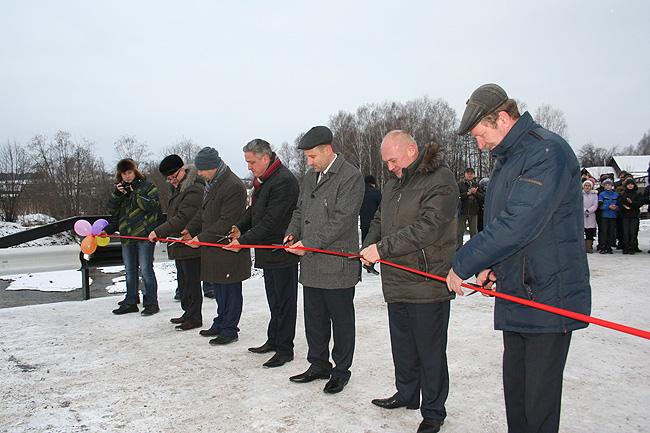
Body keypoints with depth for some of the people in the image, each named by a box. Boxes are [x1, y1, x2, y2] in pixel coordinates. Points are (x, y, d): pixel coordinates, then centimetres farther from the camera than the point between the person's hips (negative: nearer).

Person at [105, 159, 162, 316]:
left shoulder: (147, 186, 2)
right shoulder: (121, 189, 17)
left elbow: (153, 204, -13)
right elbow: (112, 210, 8)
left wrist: (132, 195, -15)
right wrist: (117, 194, -7)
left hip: (144, 235, -6)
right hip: (126, 236, 6)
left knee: (146, 270, -6)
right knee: (130, 271, 12)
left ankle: (151, 302, 3)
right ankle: (130, 302, 22)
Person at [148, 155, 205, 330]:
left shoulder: (194, 190, -18)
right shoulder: (178, 188, 16)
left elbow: (182, 218, -23)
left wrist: (158, 231, -18)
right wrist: (163, 234, 16)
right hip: (179, 244, 10)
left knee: (191, 282, -2)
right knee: (183, 282, 17)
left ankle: (194, 318, 8)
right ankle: (188, 313, 28)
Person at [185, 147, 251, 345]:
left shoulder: (233, 186, -20)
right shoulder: (212, 183, 12)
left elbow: (226, 222, -22)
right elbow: (203, 212, 21)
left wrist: (202, 238, -20)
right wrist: (190, 229, 7)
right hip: (213, 248, 10)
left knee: (230, 291, 3)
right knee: (219, 289, 19)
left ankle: (229, 330, 14)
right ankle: (220, 324, 33)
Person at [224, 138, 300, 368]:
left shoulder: (284, 181, -20)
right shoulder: (261, 179, 13)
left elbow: (271, 221, -24)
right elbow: (254, 209, 19)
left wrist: (243, 240, -21)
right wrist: (240, 226, 1)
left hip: (282, 252, -10)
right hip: (268, 251, 10)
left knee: (284, 300, 1)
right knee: (274, 300, 19)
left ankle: (285, 349, 11)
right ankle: (273, 341, 32)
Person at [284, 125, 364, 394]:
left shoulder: (351, 177, -11)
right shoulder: (310, 176, 14)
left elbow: (341, 220, -19)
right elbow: (300, 210, 23)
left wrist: (308, 243, -21)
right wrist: (293, 233, 3)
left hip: (338, 264, -7)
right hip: (311, 264, 7)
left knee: (341, 321, 7)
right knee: (314, 319, 16)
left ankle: (341, 372, 23)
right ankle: (319, 366, 32)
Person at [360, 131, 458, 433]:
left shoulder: (440, 180, -13)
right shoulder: (394, 184, 14)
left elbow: (427, 228, -24)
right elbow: (380, 221, 21)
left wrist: (383, 248, -23)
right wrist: (369, 246, 1)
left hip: (427, 285, -8)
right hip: (396, 282, 8)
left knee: (430, 351, 4)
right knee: (402, 346, 19)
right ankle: (406, 394, 37)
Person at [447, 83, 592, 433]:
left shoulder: (548, 152, -17)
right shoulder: (505, 159, 14)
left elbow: (518, 224, -26)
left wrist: (462, 264, -18)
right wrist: (489, 264, 4)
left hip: (548, 296, -9)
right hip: (513, 294, 9)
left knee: (539, 394, 2)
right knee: (514, 386, 16)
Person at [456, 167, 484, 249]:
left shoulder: (476, 185, 12)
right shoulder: (459, 184, 4)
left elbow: (483, 198, 5)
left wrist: (475, 193, -12)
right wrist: (468, 193, -18)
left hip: (474, 212, 3)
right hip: (462, 211, -3)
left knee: (474, 231, 7)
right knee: (459, 232, -1)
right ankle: (458, 248, 6)